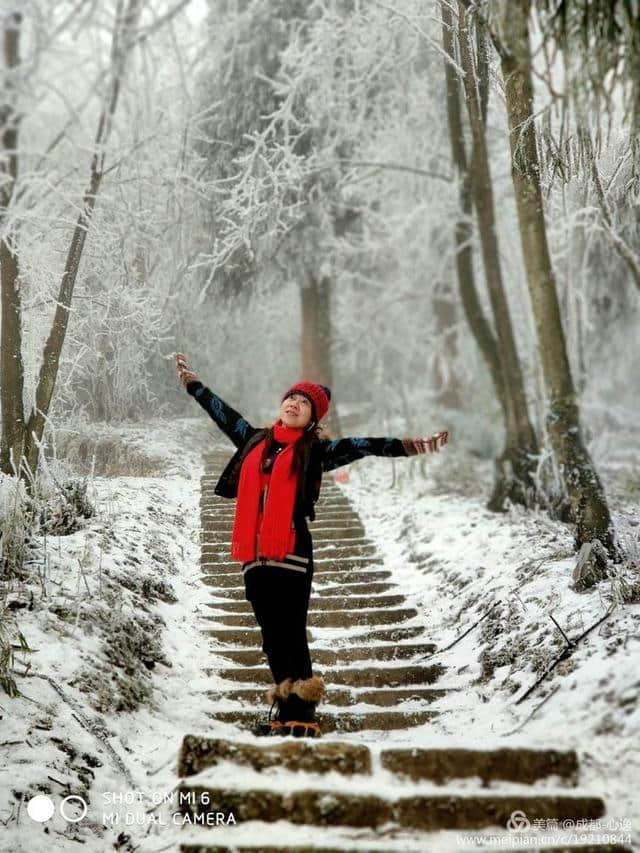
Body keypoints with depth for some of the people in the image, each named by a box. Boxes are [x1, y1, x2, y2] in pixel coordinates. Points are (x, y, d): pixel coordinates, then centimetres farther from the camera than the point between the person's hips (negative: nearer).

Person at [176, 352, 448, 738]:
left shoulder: (315, 451, 3)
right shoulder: (255, 441, 17)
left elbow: (363, 446, -7)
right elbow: (224, 413, 30)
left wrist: (408, 446, -17)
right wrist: (193, 383, 41)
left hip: (291, 555, -5)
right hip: (255, 557, 5)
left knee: (292, 637, -6)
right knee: (272, 640, 9)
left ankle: (302, 718, -2)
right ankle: (286, 714, 17)